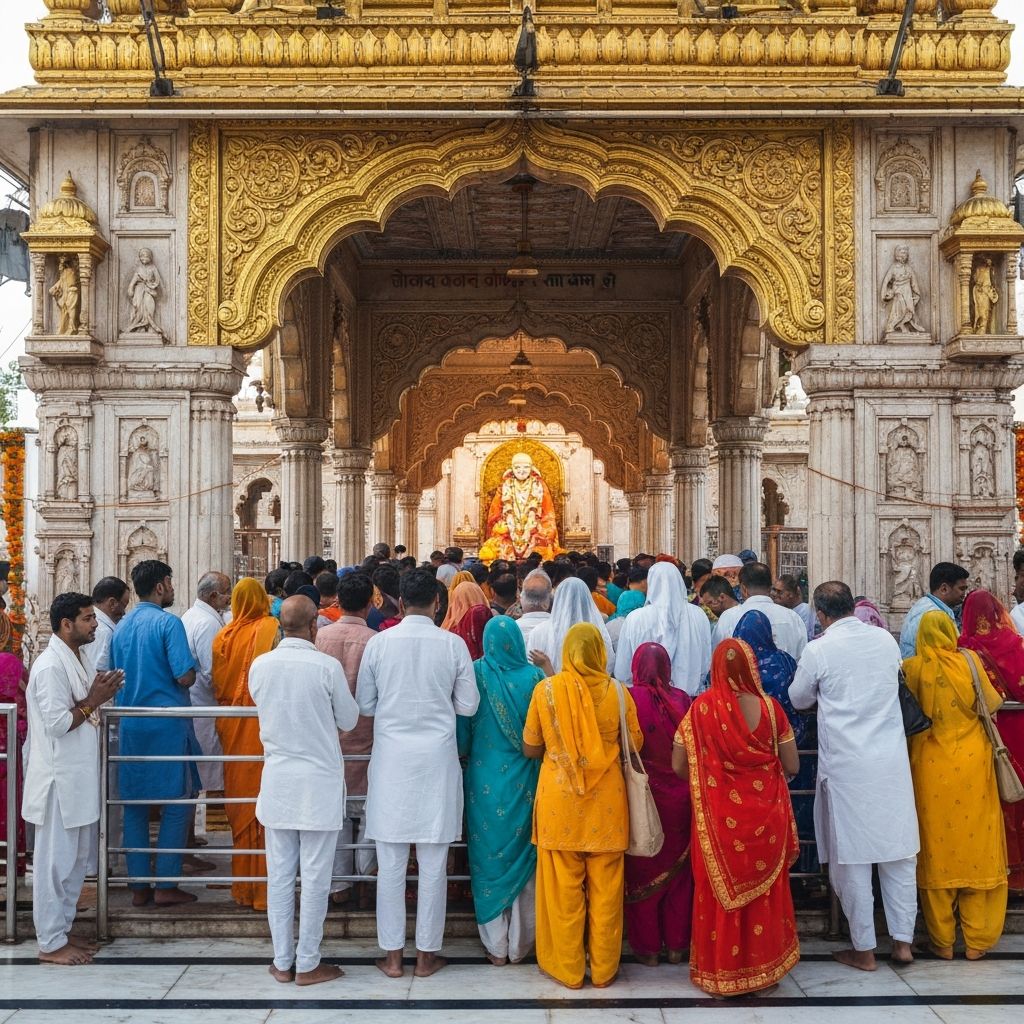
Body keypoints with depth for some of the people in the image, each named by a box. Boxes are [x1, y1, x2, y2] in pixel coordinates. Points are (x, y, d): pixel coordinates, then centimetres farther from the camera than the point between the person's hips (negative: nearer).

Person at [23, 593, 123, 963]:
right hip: (59, 780, -10)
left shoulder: (77, 660, 12)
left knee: (75, 860, 16)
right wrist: (92, 703, -16)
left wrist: (99, 696, -1)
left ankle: (62, 929, 27)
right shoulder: (50, 666, -18)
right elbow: (56, 724, -22)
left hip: (79, 779, 10)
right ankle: (51, 943, 10)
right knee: (55, 862, 1)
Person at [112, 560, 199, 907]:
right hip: (166, 725, -6)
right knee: (176, 805, 4)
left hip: (129, 725, 6)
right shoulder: (168, 623, -11)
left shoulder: (121, 627, 9)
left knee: (135, 805, 10)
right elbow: (185, 676, -17)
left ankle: (138, 886, 15)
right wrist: (190, 673, 4)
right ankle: (166, 885, 5)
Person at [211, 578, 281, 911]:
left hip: (232, 726, 4)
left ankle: (242, 886, 22)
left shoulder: (224, 635, 2)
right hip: (264, 724, -4)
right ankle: (263, 888, 5)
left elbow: (216, 683, 6)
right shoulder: (271, 629, -9)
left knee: (239, 799, 13)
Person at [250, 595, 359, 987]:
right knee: (315, 878, 5)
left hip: (277, 781, 4)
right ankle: (308, 964, 13)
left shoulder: (259, 666, -4)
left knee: (280, 876, 11)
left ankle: (283, 962, 20)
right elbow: (349, 720, -2)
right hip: (319, 782, -4)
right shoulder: (327, 667, -15)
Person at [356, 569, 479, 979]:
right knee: (433, 864, 9)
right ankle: (427, 954, 17)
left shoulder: (379, 643, -5)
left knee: (391, 864, 9)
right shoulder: (453, 644, -6)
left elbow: (364, 704, 2)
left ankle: (392, 955, 17)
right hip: (437, 760, 0)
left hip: (391, 760, 1)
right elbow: (468, 705, -1)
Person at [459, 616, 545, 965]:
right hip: (524, 781, 1)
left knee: (489, 857, 11)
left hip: (484, 780, -1)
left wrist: (468, 754, 14)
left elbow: (462, 730, -2)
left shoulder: (475, 673, -9)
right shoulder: (534, 676, -9)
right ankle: (519, 945, 21)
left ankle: (496, 945, 16)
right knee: (523, 858, 14)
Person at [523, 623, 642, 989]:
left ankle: (567, 968, 18)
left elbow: (530, 748, 0)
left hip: (559, 800, -1)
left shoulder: (546, 689, -7)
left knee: (563, 888, 9)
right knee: (605, 888, 11)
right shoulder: (617, 691, -6)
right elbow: (635, 745, 4)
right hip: (606, 801, 1)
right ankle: (603, 969, 21)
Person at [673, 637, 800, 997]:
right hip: (764, 816, 1)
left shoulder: (701, 709, -10)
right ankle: (764, 970, 27)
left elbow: (678, 765, -6)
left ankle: (720, 973, 22)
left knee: (720, 889, 12)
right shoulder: (769, 707, -9)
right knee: (763, 890, 16)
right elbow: (792, 766, -3)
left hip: (718, 818, -1)